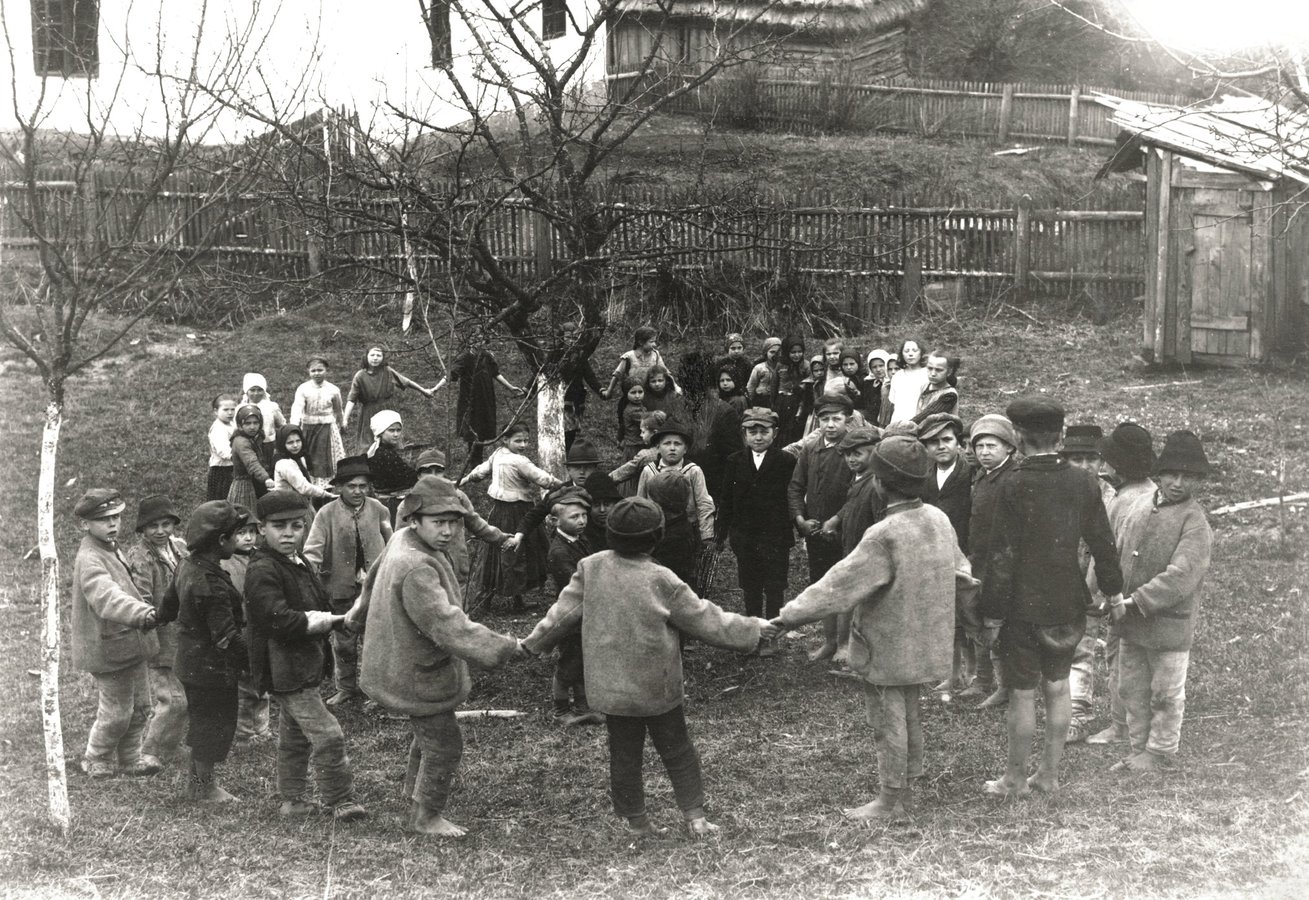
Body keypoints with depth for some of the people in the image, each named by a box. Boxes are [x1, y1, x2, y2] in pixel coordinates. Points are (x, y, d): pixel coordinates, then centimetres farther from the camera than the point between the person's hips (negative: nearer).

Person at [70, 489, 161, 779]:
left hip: (129, 644, 9)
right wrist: (141, 613, -55)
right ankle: (96, 761, 23)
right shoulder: (89, 560, -22)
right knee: (116, 712, 1)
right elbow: (107, 597, -41)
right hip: (109, 648, -9)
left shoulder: (110, 549, 10)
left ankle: (129, 760, 32)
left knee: (139, 706, 16)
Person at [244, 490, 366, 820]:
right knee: (328, 735, -11)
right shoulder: (262, 570, -16)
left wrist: (323, 618, -7)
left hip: (306, 664, 10)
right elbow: (276, 618, -27)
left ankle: (293, 799, 30)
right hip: (285, 667, -10)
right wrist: (310, 622, -19)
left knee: (294, 737, 19)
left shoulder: (301, 565, 15)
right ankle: (340, 801, -4)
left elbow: (324, 605, 15)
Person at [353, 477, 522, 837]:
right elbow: (447, 625, -41)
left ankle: (416, 798, 42)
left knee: (428, 735, 26)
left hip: (403, 664, 10)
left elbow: (375, 578, 20)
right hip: (416, 675, -10)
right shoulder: (416, 570, -34)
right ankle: (426, 817, 20)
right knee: (444, 745, 3)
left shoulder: (402, 540, -1)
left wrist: (360, 612, 39)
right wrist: (499, 648, -46)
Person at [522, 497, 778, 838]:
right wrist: (753, 630, 3)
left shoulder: (591, 568, -8)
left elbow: (564, 612, 1)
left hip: (610, 688, 3)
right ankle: (695, 816, 13)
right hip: (657, 688, -3)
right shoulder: (661, 581, -17)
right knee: (677, 751, 13)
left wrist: (533, 643, 16)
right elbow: (706, 620, -9)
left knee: (624, 755, 14)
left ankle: (636, 821, 22)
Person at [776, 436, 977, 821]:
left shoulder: (885, 536, -27)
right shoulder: (938, 519, -3)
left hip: (888, 648, -8)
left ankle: (890, 799, 16)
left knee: (888, 723, 5)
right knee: (908, 716, 20)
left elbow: (839, 585, -25)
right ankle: (905, 788, 32)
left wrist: (791, 615, -20)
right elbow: (959, 570, 12)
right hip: (921, 642, 8)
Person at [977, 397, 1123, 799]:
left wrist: (992, 615, -11)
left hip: (1023, 608, -5)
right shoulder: (1082, 482, -2)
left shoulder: (1015, 486, -17)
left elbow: (1002, 556, -16)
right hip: (1068, 606, 5)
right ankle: (1050, 774, 23)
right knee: (1057, 688, 16)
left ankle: (1016, 778, 14)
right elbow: (1103, 542, 6)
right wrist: (1112, 589, 20)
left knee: (1023, 694, 4)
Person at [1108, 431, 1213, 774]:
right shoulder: (1139, 507, 6)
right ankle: (1140, 748, 28)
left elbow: (1180, 577, -22)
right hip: (1130, 622, 6)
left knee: (1166, 694, 8)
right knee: (1132, 689, 15)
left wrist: (1135, 602, -23)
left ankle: (1161, 752, 23)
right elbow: (1118, 553, 12)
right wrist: (1116, 595, -4)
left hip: (1169, 622, -6)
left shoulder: (1195, 523, -13)